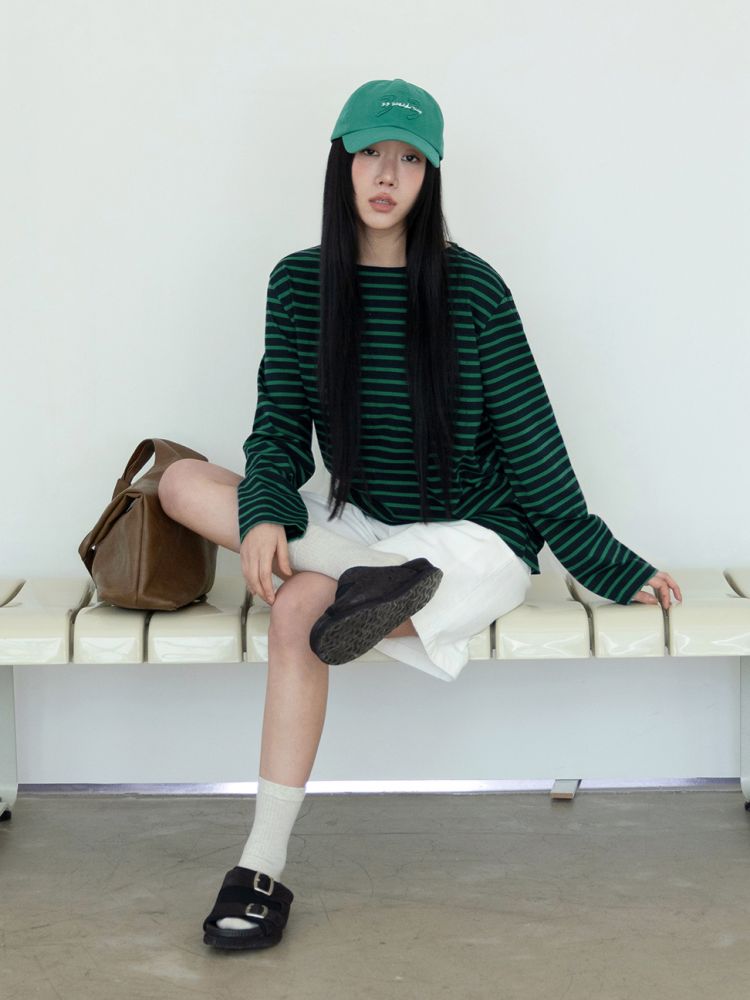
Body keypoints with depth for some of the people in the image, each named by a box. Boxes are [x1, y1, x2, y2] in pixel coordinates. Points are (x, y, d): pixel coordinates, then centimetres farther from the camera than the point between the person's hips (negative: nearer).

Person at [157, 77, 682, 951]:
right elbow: (280, 430, -1)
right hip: (361, 527, 5)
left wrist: (611, 569, -1)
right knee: (182, 481, -11)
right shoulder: (300, 284, 2)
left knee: (302, 606, -30)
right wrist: (264, 516, -23)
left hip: (476, 539, -5)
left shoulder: (471, 288, -9)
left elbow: (531, 444, -4)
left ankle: (263, 872, -23)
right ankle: (380, 583, -23)